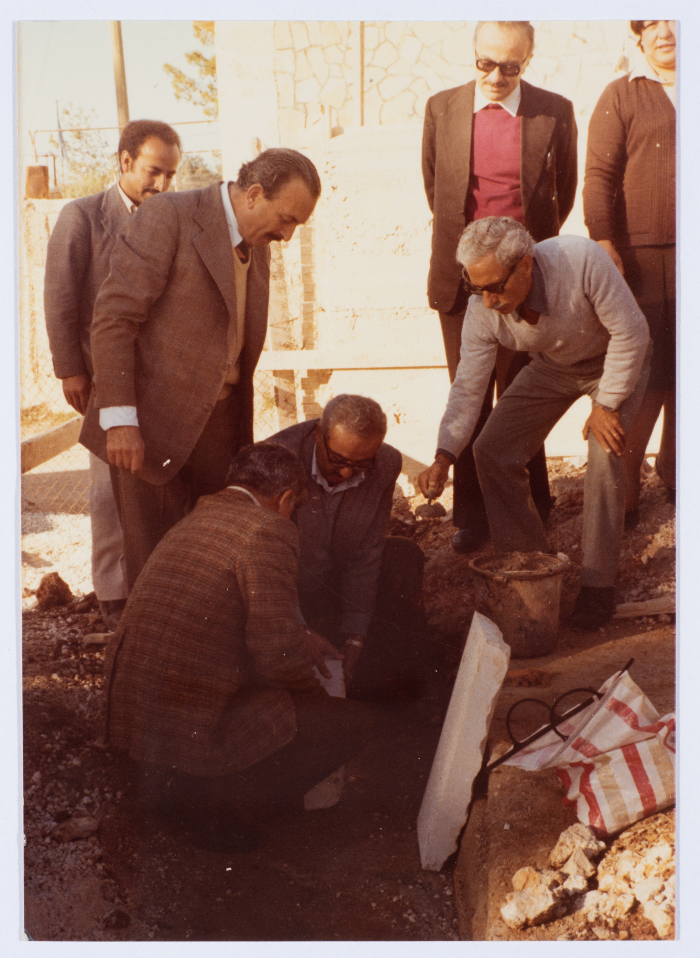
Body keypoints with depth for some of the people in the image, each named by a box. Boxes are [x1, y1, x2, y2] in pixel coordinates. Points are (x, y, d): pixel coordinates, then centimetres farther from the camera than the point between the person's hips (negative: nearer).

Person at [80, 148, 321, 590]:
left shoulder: (258, 245, 11)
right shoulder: (168, 217, -12)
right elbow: (114, 316, -16)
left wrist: (242, 432, 17)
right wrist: (120, 419, -21)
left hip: (216, 424, 6)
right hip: (151, 423, -6)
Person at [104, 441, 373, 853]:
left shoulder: (192, 520, 14)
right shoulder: (269, 531, -13)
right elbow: (275, 651, -19)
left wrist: (301, 644, 35)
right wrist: (314, 691, 3)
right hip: (191, 729, -9)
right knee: (353, 721, -1)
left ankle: (162, 777, 17)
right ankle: (205, 799, -2)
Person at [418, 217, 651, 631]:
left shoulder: (582, 259, -39)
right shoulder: (483, 311, -26)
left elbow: (630, 331, -28)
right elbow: (468, 388, -21)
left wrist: (607, 404, -24)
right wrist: (444, 457, -34)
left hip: (617, 359, -4)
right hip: (552, 367, 4)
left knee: (606, 449, -25)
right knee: (492, 451, -7)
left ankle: (599, 583, -10)